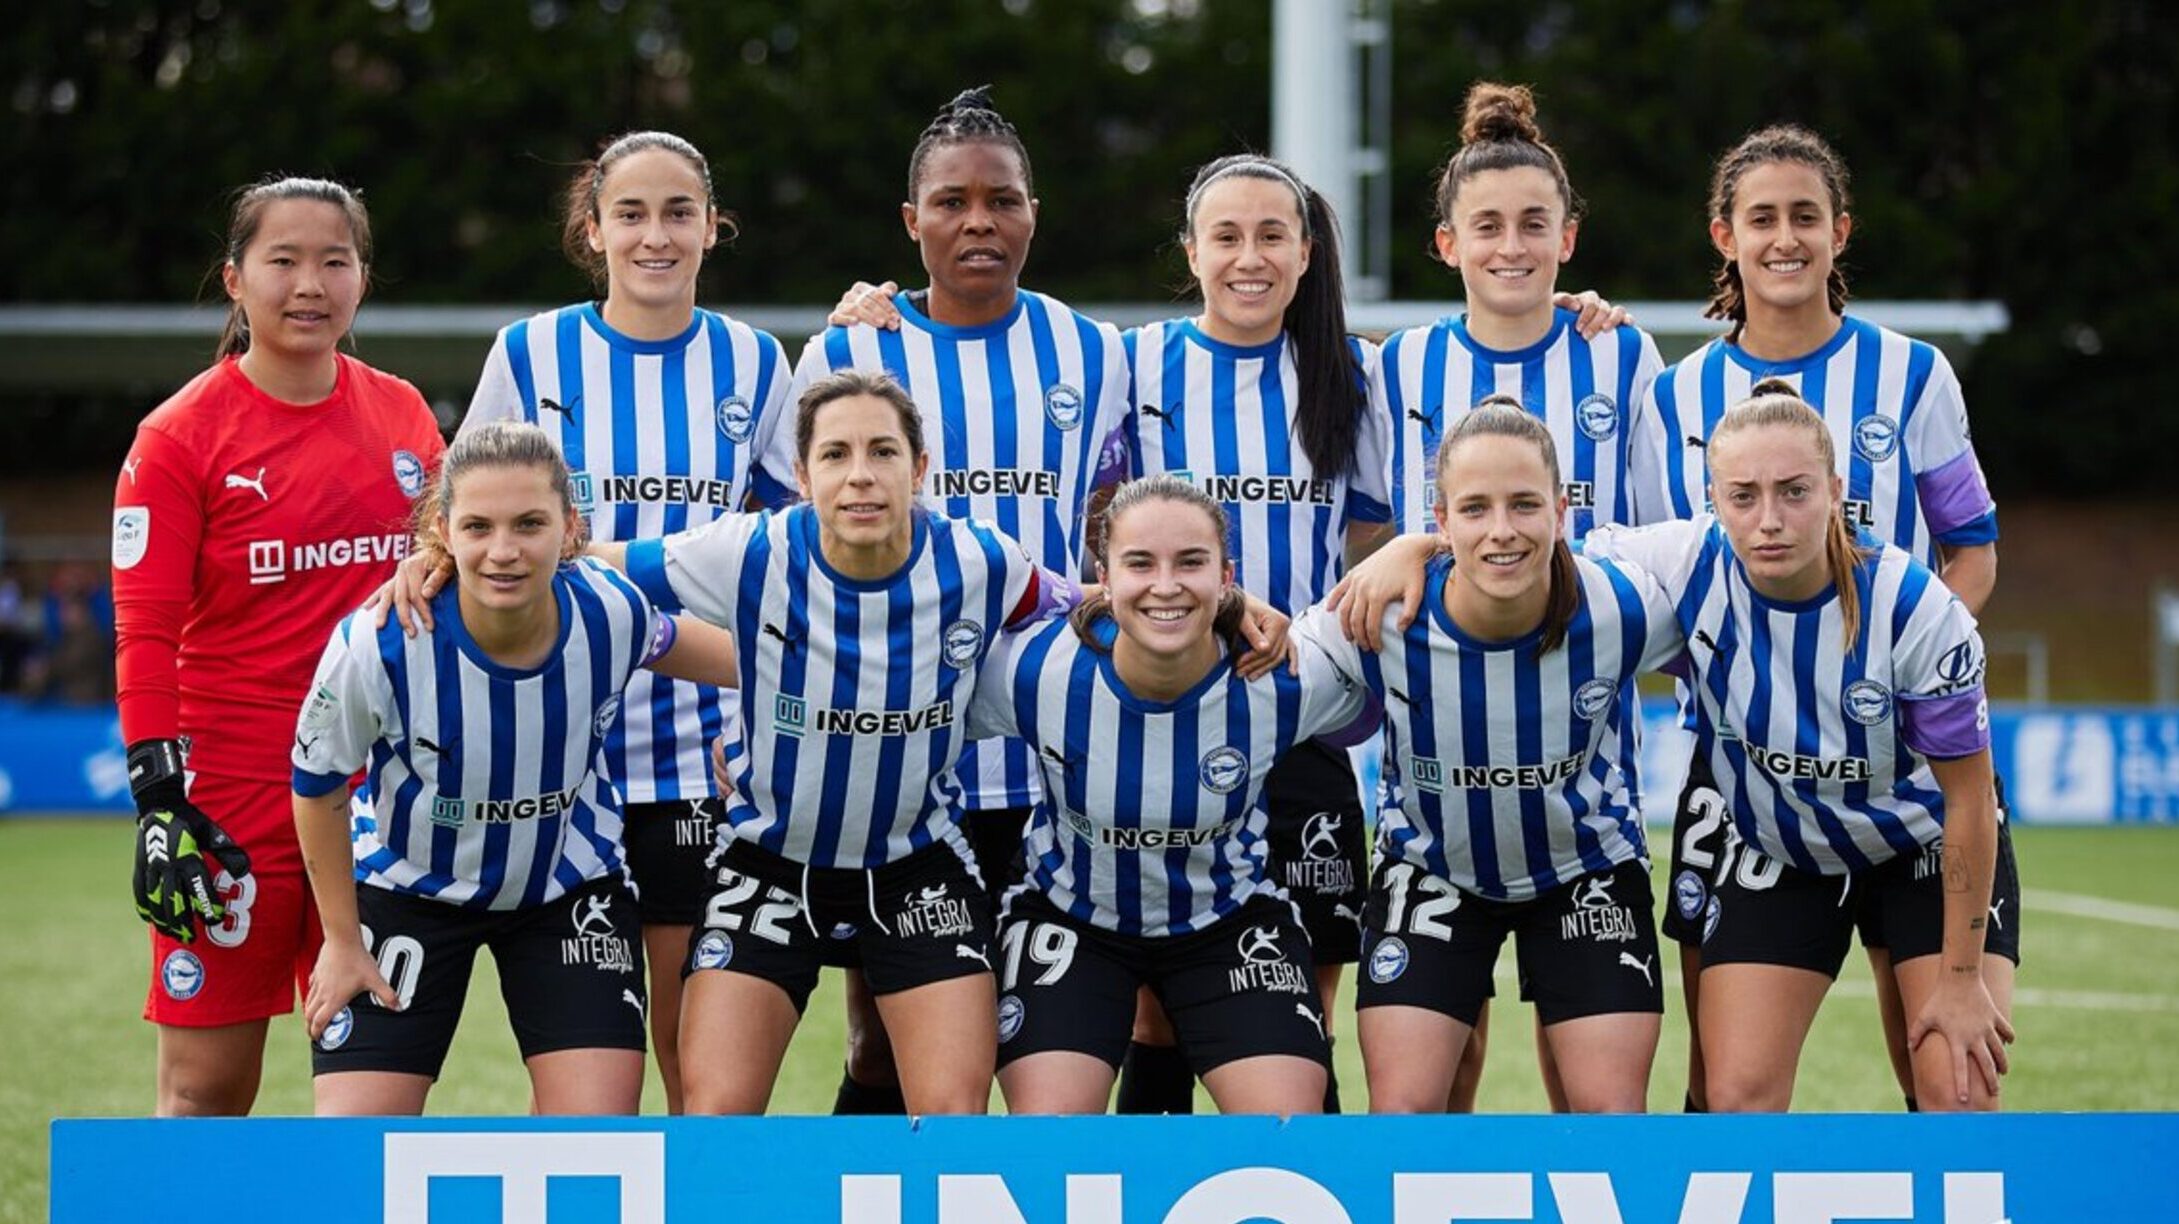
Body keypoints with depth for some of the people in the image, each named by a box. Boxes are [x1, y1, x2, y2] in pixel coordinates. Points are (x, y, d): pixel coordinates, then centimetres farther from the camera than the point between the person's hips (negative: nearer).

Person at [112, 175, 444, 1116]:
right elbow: (145, 637, -7)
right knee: (206, 1088, -1)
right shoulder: (179, 437, -5)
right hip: (233, 802, -4)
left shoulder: (403, 415, 8)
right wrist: (160, 803, -13)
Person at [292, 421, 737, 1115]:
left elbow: (671, 643, 4)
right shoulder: (377, 645, -31)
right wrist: (342, 941, -4)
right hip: (407, 892, -2)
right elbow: (318, 787, -12)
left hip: (571, 890, 2)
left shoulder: (610, 612, -24)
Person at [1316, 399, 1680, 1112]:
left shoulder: (1623, 609, -27)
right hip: (1430, 870, 0)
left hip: (1589, 865, 0)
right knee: (1402, 1114, -7)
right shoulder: (1381, 623, -27)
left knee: (1610, 1112, -4)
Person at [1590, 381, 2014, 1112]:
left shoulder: (1915, 608, -30)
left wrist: (1962, 977, -17)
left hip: (1926, 850, -2)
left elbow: (1968, 796, -20)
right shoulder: (1685, 571, -25)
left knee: (1962, 1094, -13)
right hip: (1774, 857, 2)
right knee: (1738, 1100, -8)